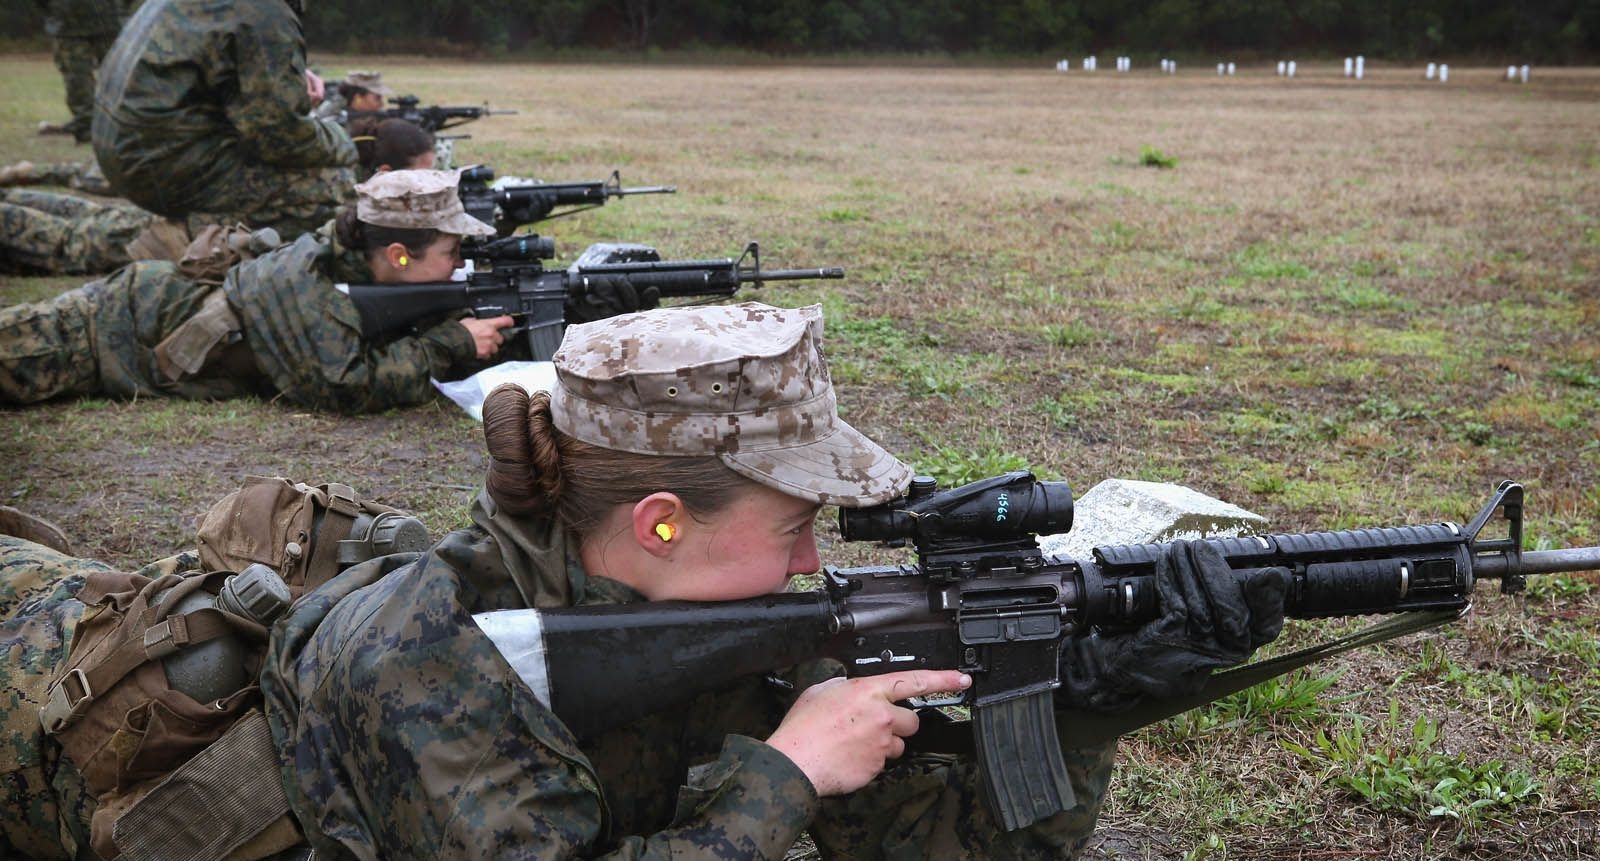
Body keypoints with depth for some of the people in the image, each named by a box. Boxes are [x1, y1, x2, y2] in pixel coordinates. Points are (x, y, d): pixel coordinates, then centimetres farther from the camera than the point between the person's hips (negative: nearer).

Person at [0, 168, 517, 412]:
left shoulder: (356, 261, -9)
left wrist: (480, 336, -15)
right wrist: (449, 342, -33)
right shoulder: (308, 280, -33)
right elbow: (344, 389, -39)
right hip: (120, 326, -7)